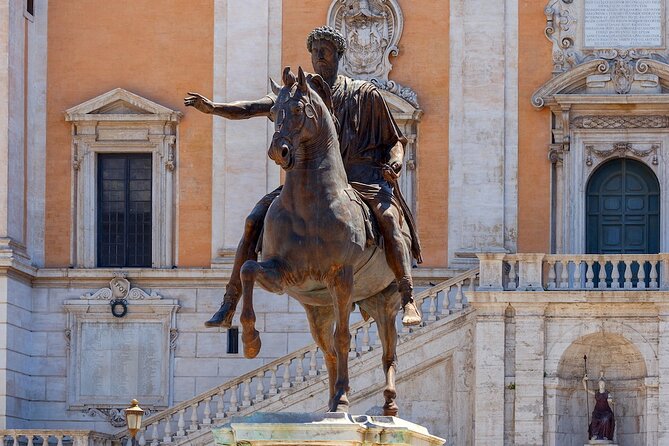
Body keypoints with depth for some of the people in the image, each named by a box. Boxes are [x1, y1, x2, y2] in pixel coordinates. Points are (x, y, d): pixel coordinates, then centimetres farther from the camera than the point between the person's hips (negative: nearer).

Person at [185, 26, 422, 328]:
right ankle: (228, 308, -11)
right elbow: (252, 108, 4)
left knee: (388, 216, -33)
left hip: (359, 177, -3)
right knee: (255, 220, -14)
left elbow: (395, 141, 13)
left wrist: (394, 162, -11)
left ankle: (408, 302, -36)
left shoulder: (365, 94, 10)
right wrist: (213, 108, -13)